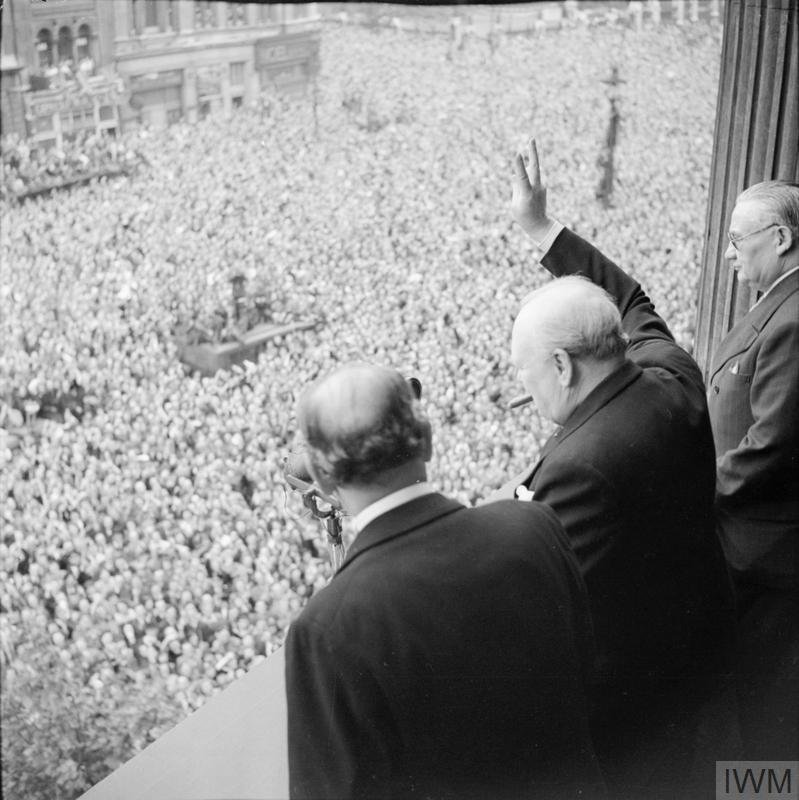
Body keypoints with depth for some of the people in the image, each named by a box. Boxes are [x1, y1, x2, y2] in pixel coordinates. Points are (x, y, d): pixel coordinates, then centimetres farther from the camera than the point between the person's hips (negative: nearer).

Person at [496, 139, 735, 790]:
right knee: (669, 772, 28)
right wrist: (542, 229, 13)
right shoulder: (672, 376, -11)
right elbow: (628, 302, 9)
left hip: (622, 685, -8)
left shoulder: (580, 464, -34)